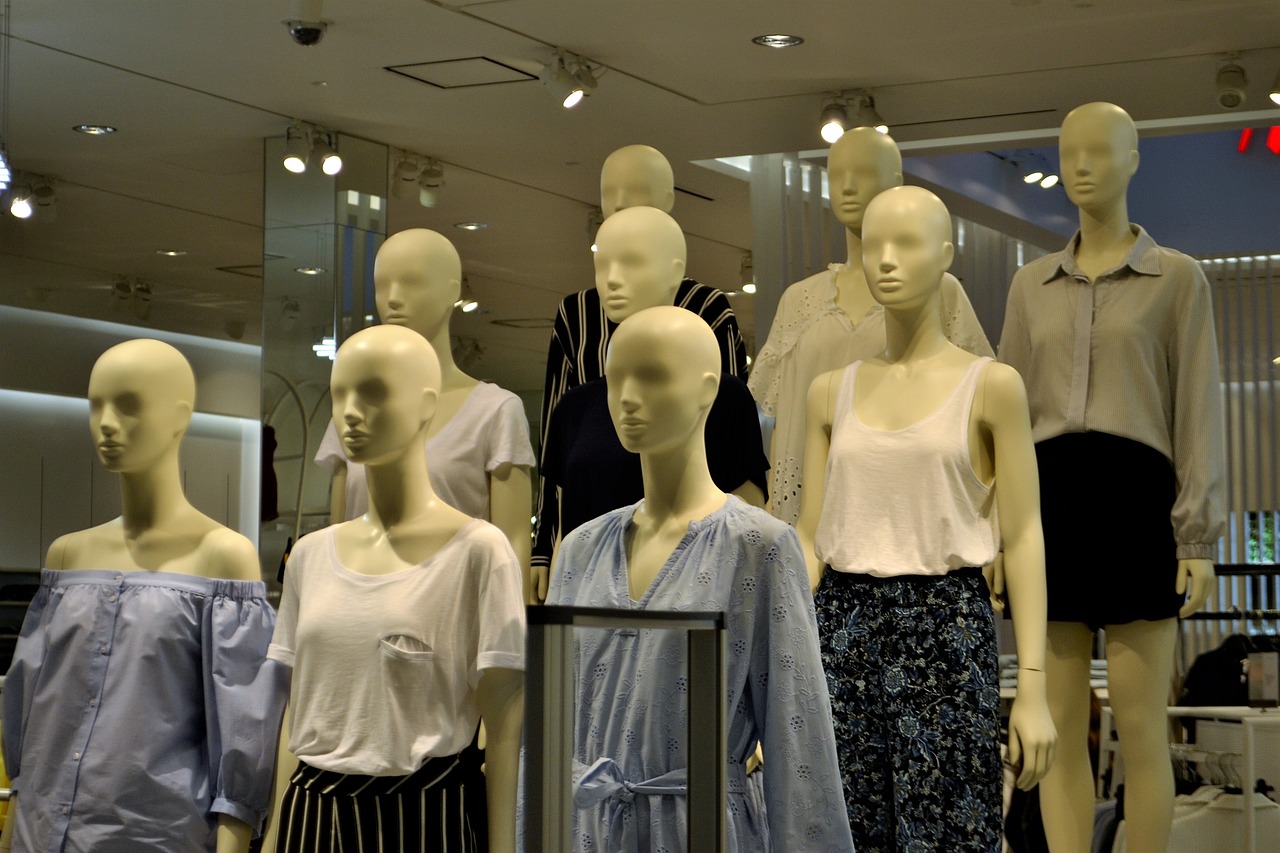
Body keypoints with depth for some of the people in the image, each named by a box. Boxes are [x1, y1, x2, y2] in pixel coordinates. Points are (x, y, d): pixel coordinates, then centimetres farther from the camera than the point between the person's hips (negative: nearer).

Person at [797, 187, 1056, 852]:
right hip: (844, 628, 3)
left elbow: (1022, 538, -2)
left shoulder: (990, 386, 0)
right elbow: (810, 542, 10)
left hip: (948, 628, -3)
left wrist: (1033, 689, -7)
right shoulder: (830, 393, 10)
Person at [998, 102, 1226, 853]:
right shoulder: (1032, 285, 16)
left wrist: (1200, 538, -8)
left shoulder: (1178, 278, 5)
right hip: (1049, 501, 4)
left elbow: (1200, 413, 0)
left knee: (1140, 723, -3)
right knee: (1060, 722, 3)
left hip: (1134, 497, -3)